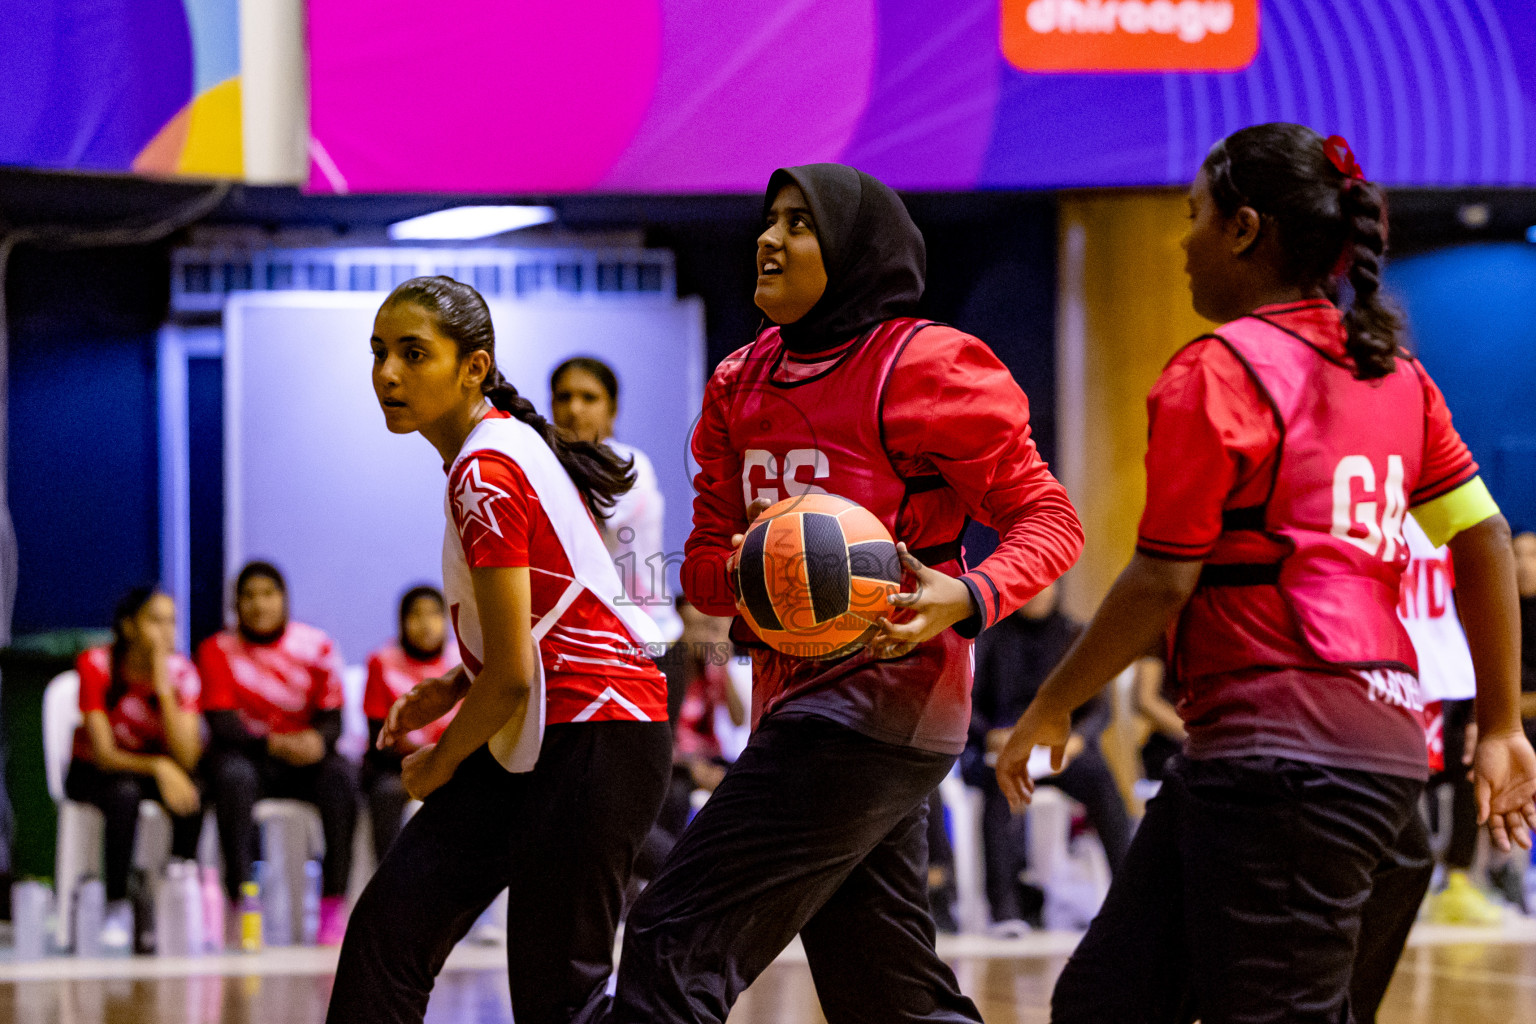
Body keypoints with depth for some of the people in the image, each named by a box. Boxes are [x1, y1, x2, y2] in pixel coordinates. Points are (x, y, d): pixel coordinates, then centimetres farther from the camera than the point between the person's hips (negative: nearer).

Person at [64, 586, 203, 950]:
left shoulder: (181, 672, -12)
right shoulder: (97, 665, -20)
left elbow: (187, 758, -23)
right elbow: (104, 755, -25)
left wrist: (163, 688, -30)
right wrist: (159, 767, -43)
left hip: (153, 766, 3)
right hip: (93, 773, -3)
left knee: (190, 796, -30)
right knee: (125, 793, -36)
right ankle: (117, 907, -26)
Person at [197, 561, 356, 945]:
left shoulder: (316, 647, 3)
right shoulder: (218, 650, -1)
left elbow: (331, 719, -1)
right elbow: (222, 725, -10)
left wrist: (317, 739, -25)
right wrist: (275, 743, -26)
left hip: (305, 759, 1)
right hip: (248, 756, -1)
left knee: (341, 775, -30)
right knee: (233, 775, -36)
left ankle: (334, 905, -31)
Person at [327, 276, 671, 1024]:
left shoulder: (487, 473, -18)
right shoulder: (502, 445, 11)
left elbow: (511, 673, -19)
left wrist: (442, 761, -3)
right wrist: (453, 688, 10)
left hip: (595, 738, -10)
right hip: (535, 739, 10)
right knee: (391, 927, 1)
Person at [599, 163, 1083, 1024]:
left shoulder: (921, 366, -9)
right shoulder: (743, 382, 13)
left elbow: (1048, 517, -7)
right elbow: (705, 558, 12)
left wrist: (967, 598, -26)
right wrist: (741, 571, -12)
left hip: (877, 696, -9)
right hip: (798, 691, 9)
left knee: (676, 943, -13)